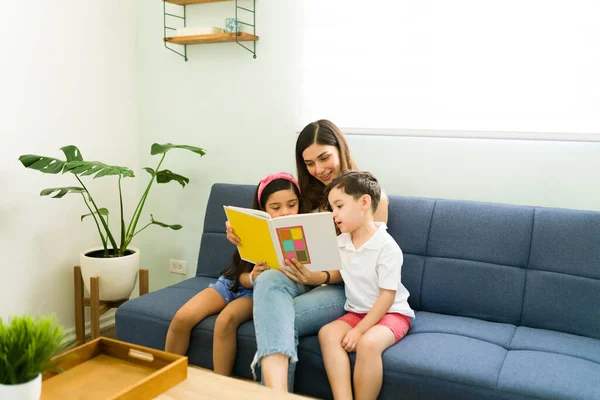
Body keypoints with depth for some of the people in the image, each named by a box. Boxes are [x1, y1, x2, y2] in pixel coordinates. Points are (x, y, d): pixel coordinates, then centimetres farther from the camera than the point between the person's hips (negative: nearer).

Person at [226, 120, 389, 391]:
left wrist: (323, 277, -26)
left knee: (280, 320, -32)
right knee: (269, 280, -34)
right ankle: (277, 393, -50)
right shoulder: (310, 193, 16)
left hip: (345, 287, -4)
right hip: (304, 277, 4)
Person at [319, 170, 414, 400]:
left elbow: (387, 296, -20)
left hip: (391, 313, -6)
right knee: (327, 333, -20)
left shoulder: (386, 247, -20)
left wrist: (360, 330, -23)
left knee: (368, 343, -34)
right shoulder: (340, 243, 1)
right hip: (357, 312, 6)